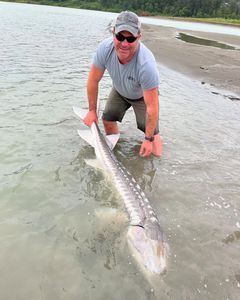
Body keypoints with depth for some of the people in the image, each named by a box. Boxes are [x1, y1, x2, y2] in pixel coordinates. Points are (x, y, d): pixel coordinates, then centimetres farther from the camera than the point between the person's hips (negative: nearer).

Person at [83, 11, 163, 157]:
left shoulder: (146, 64, -43)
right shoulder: (105, 48, -31)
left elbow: (152, 107, -35)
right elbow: (93, 80, -14)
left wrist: (149, 139, -29)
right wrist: (92, 110, -9)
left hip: (142, 95, -4)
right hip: (119, 90, 4)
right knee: (108, 120, 6)